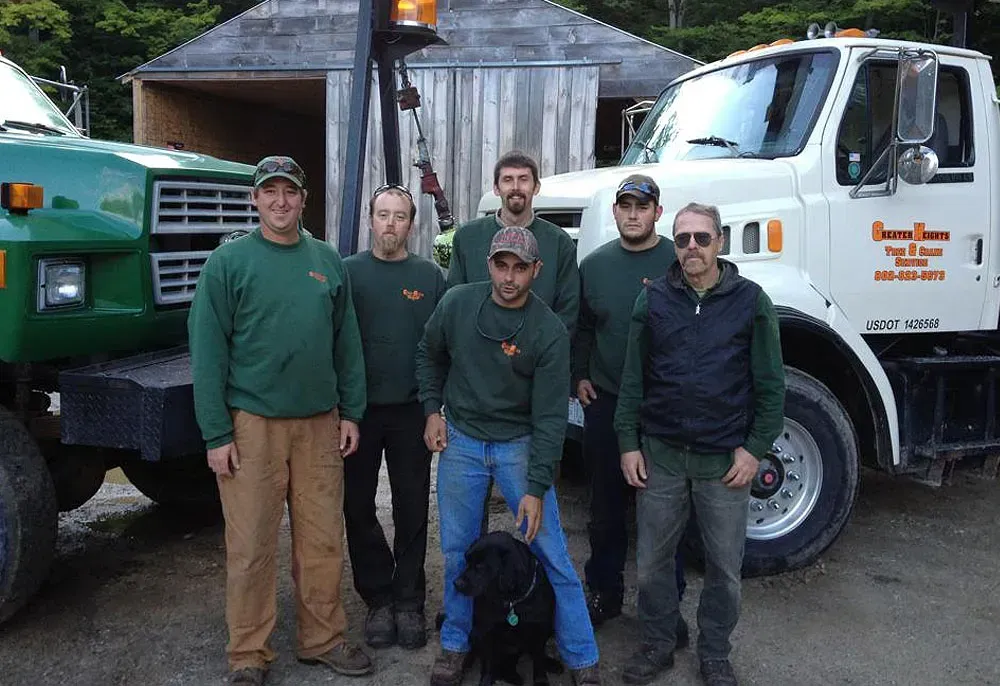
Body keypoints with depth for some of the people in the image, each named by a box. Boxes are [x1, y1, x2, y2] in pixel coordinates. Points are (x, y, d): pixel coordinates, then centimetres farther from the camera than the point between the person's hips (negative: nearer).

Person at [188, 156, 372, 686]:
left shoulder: (327, 261, 9)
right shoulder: (228, 262, -3)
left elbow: (347, 343, 11)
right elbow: (207, 351, -6)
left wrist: (350, 413, 6)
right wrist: (217, 434, -11)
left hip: (319, 423, 4)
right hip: (252, 423, -3)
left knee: (323, 540, 9)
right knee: (251, 547, 3)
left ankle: (324, 639, 25)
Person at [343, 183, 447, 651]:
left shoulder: (429, 276, 5)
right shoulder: (348, 272, 3)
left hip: (411, 411, 0)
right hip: (357, 409, 0)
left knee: (412, 509, 7)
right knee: (358, 508, 7)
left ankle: (409, 602, 21)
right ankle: (378, 598, 22)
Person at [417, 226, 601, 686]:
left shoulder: (549, 332, -15)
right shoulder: (456, 303, -7)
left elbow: (549, 417, -15)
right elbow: (429, 355, 13)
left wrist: (536, 488, -18)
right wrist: (433, 410, 3)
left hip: (520, 445, -2)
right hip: (460, 441, 2)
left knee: (552, 554, -2)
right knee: (457, 550, 9)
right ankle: (455, 645, 30)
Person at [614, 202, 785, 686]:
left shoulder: (750, 301, -3)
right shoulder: (653, 298, 1)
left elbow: (770, 383, -2)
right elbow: (633, 377, 3)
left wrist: (755, 448, -6)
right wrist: (628, 443, 0)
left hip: (724, 458, -1)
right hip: (660, 453, 1)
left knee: (724, 567, 11)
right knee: (651, 560, 10)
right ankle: (657, 644, 31)